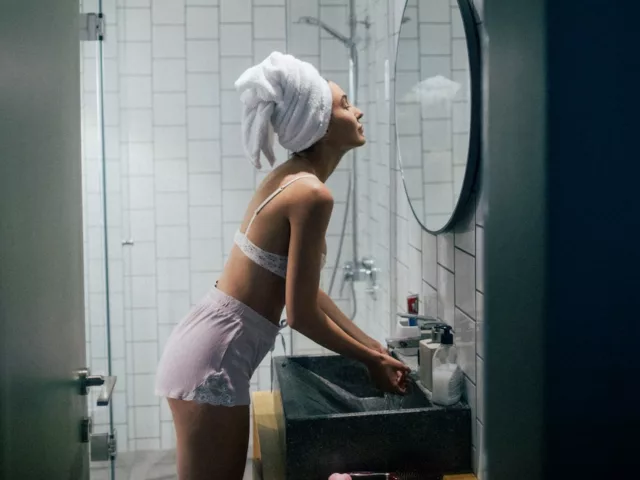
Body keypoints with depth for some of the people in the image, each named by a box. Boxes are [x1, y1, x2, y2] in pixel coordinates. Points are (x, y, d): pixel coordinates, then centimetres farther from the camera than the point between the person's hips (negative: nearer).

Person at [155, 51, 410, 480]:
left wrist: (374, 347, 18)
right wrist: (372, 359, -3)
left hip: (208, 346, 10)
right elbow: (301, 315, -17)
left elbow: (306, 292, 16)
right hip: (215, 357, -10)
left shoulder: (292, 178, 10)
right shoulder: (311, 194, -18)